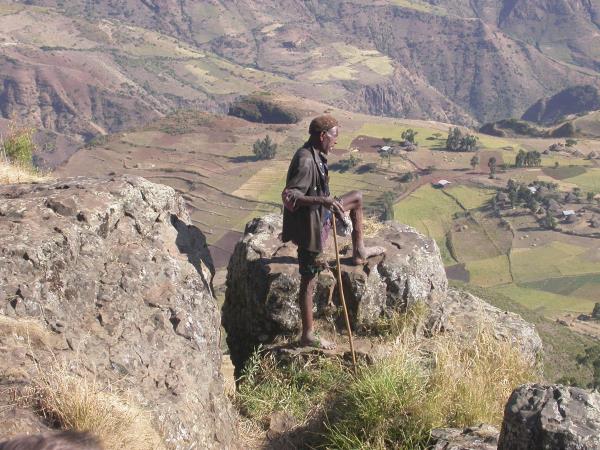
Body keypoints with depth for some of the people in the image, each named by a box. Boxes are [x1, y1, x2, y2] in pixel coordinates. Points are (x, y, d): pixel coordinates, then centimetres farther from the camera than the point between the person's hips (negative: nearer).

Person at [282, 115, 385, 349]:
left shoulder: (315, 156, 3)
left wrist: (330, 205, 29)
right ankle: (307, 335, 12)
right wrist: (322, 200, -43)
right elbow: (288, 195, -36)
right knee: (308, 282, 1)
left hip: (319, 216, 10)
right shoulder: (305, 161, -28)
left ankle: (359, 251, 34)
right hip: (308, 227, -10)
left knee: (357, 198, 25)